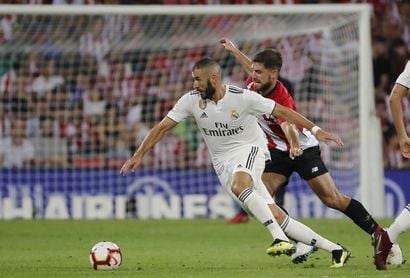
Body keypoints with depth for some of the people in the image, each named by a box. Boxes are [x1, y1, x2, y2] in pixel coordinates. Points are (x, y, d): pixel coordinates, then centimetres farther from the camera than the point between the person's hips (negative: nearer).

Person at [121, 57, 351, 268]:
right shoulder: (191, 100, -7)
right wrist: (138, 155, -7)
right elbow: (163, 127, -1)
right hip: (223, 162, 4)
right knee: (276, 217, -5)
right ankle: (335, 250, -1)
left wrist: (316, 130, -14)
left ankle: (281, 239, -37)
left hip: (250, 149, -4)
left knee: (238, 185, -39)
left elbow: (282, 111, -11)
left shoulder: (242, 97, -17)